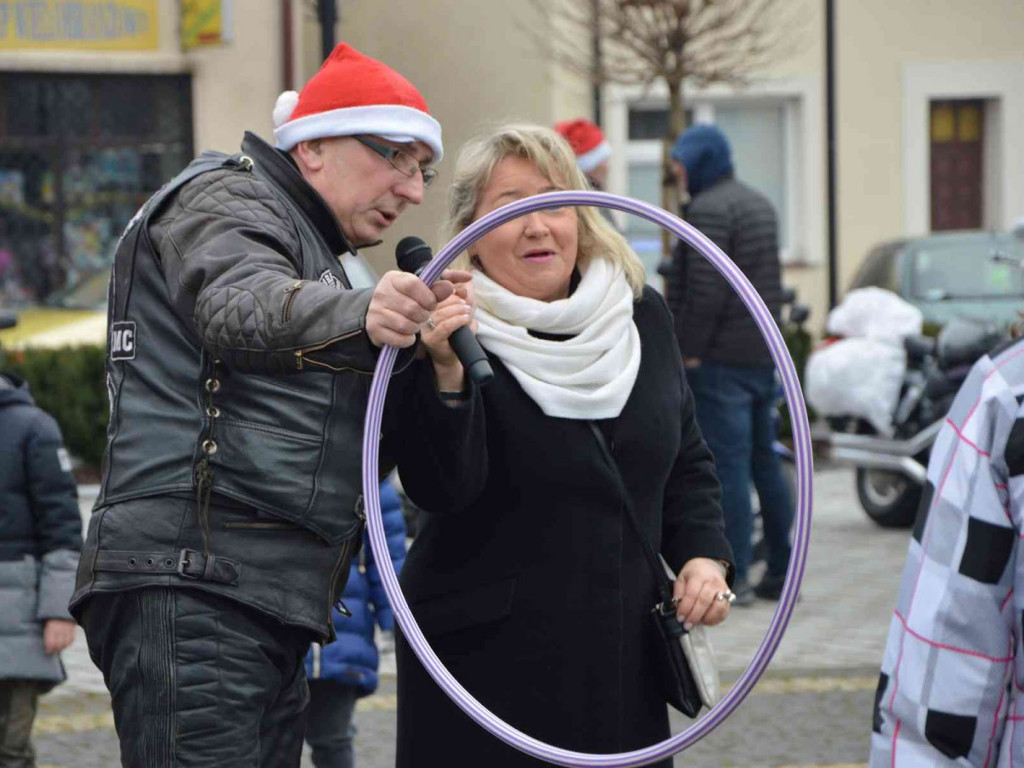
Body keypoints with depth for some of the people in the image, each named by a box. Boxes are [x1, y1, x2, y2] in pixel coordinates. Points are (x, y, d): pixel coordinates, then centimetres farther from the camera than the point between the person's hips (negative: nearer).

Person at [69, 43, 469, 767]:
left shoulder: (313, 255, 32)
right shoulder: (227, 198, 1)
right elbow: (239, 303, -25)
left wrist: (420, 330, 13)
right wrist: (360, 314, -44)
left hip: (271, 605, 10)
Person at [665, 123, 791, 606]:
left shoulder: (708, 210, -13)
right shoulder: (758, 204, 17)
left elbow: (705, 292, -20)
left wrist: (688, 349, -14)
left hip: (720, 358, -9)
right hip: (763, 352, 9)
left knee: (727, 466, -8)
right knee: (765, 463, 13)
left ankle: (733, 577, -8)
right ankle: (781, 571, 15)